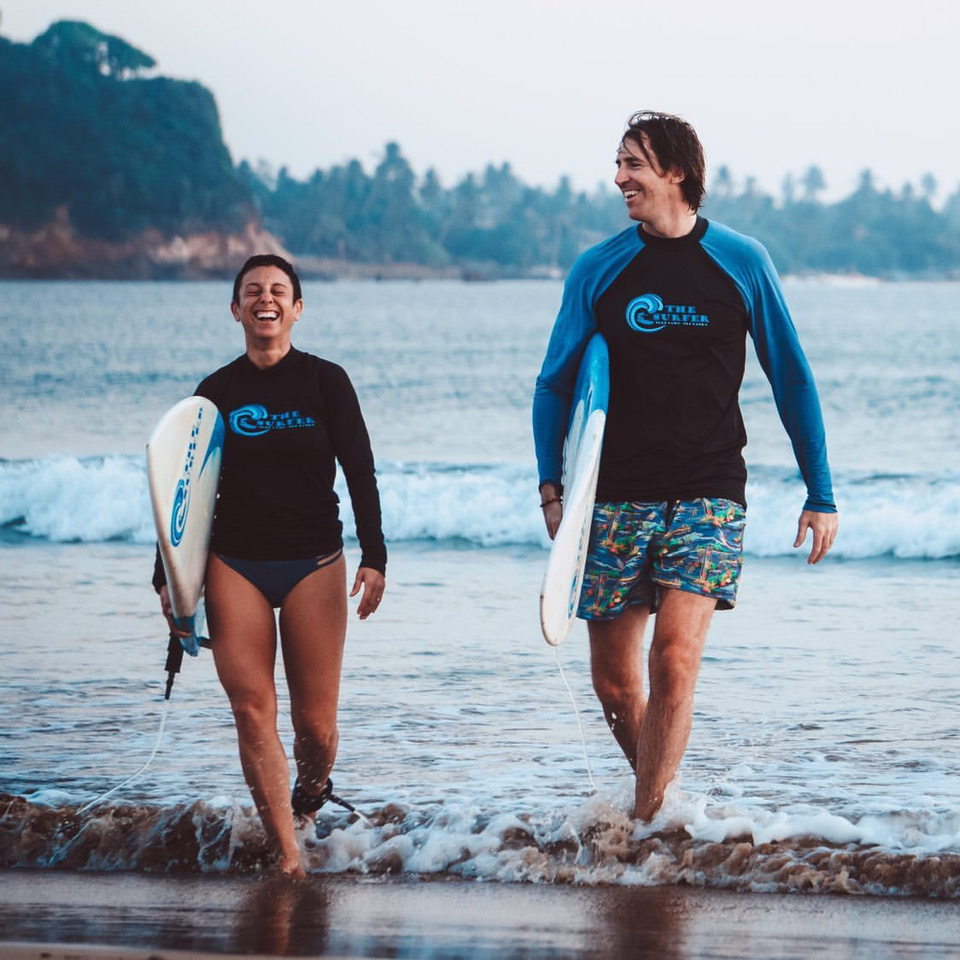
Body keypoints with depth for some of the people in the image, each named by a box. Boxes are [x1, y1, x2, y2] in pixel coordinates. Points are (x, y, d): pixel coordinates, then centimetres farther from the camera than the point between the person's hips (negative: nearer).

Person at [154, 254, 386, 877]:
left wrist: (374, 558, -8)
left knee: (315, 722, -2)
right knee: (252, 712, -11)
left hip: (314, 564, -1)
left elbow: (360, 474, 1)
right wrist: (169, 577, 7)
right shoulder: (217, 392, 6)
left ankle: (313, 789, 32)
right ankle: (287, 855, -8)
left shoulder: (326, 382, 2)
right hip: (234, 566, 1)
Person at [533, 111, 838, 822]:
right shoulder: (598, 271, 6)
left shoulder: (742, 263, 2)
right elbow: (554, 384, 12)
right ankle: (655, 794, 28)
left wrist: (821, 495, 7)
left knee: (675, 660, -18)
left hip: (707, 495, -2)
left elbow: (792, 381, 9)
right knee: (614, 681, 3)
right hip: (616, 497, 2)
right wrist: (550, 485, -1)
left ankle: (646, 826, -12)